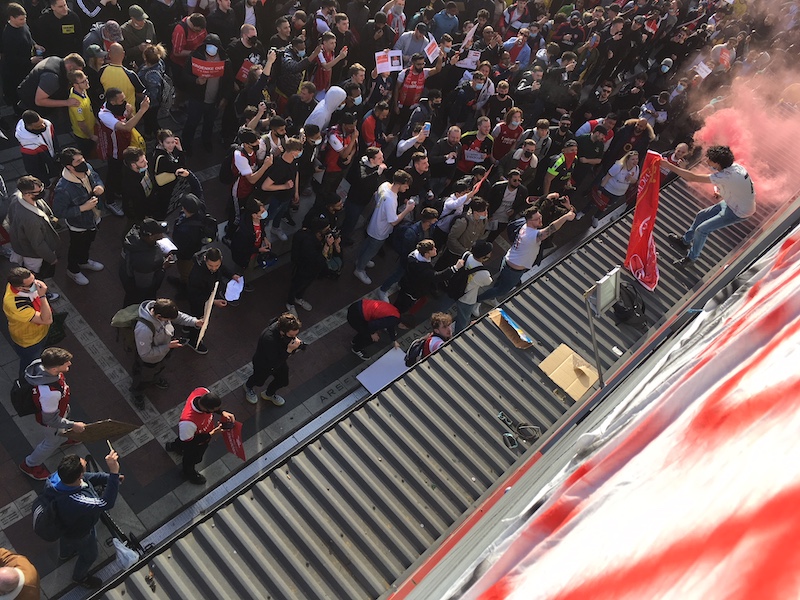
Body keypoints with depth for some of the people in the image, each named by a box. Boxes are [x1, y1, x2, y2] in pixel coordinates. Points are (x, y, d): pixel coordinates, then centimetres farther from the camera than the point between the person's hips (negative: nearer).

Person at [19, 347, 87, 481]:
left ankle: (63, 437, 69)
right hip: (53, 417, -7)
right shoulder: (49, 393, -49)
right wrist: (73, 425, -18)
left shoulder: (42, 364, -30)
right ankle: (30, 465, 49)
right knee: (54, 440, 22)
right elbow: (51, 420, -31)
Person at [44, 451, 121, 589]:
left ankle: (65, 553, 75)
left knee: (66, 539, 41)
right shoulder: (74, 502, -54)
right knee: (89, 556, 28)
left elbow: (89, 477, -12)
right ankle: (80, 577, 59)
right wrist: (114, 473, -64)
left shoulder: (59, 476, -31)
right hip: (79, 534, -6)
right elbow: (107, 503, -56)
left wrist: (109, 477, -20)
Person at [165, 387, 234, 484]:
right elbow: (187, 442, -29)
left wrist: (222, 412, -22)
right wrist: (211, 435, -30)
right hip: (194, 443, -5)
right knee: (192, 458, 30)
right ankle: (189, 474, 64)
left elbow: (214, 403, -8)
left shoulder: (204, 392, -35)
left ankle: (173, 446, 72)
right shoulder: (188, 422, -51)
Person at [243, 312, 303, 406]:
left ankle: (269, 394, 58)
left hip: (280, 358, 5)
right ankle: (248, 386, 65)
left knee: (283, 381, 26)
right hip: (263, 364, -5)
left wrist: (297, 343, -30)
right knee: (259, 381, 28)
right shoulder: (269, 339, -48)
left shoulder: (290, 328, -30)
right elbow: (274, 364, -38)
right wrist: (289, 350, -48)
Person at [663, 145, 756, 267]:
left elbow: (693, 177, -35)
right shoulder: (734, 166, -9)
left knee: (701, 229, -7)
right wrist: (721, 193, -1)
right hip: (732, 202, 9)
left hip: (739, 212, -9)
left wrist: (669, 166, -32)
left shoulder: (725, 177, -36)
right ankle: (685, 241, 37)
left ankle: (691, 258, 14)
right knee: (701, 216, 16)